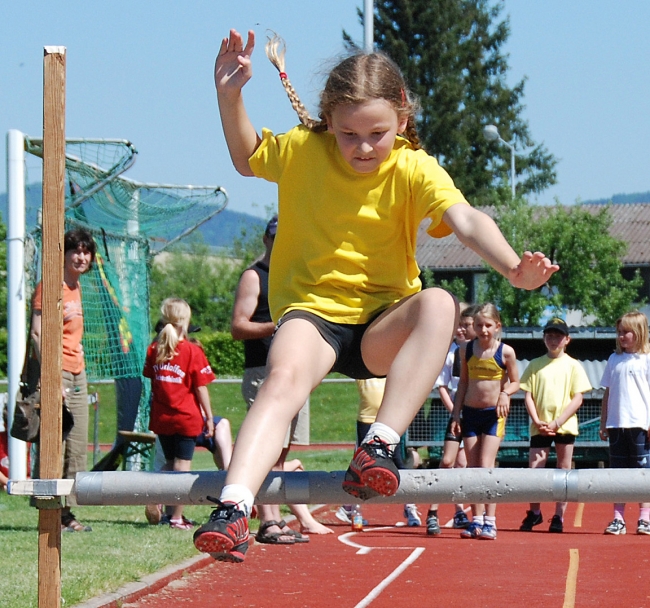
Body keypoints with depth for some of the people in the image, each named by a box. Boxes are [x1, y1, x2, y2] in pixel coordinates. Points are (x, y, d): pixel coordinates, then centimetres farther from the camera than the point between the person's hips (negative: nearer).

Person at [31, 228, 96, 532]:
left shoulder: (76, 287, 16)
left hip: (77, 375, 9)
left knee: (78, 448, 8)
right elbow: (37, 334, -17)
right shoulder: (49, 286, -10)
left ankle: (67, 511, 13)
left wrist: (79, 372, 18)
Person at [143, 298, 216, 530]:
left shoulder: (154, 349, 3)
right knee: (182, 466, -1)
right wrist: (208, 417, -4)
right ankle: (177, 518, -3)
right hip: (186, 417, -4)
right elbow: (201, 388, -9)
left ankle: (169, 511, 13)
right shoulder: (192, 350, -11)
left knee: (169, 464, 18)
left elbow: (151, 380, 12)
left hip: (161, 417, 5)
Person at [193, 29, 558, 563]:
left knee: (438, 304, -34)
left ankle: (380, 444, -39)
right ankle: (234, 507, -50)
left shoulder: (413, 170, -8)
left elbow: (466, 220, -25)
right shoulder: (302, 151, 0)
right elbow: (247, 158, 22)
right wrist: (230, 96, 5)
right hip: (312, 311, 0)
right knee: (286, 374, -34)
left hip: (382, 326, 0)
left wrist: (513, 267, -44)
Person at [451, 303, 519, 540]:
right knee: (472, 468, 5)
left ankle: (490, 522, -10)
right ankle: (476, 520, 12)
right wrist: (456, 414, 7)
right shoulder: (466, 350, 2)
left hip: (494, 414, -4)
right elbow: (463, 383, 10)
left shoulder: (505, 352, -7)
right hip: (470, 413, 4)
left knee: (486, 465, -12)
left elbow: (515, 382, 3)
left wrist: (506, 393, -19)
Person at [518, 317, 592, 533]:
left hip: (565, 426, -1)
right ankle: (534, 512, 14)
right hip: (540, 426, 1)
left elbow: (577, 398, -2)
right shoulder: (535, 365, 7)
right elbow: (528, 395, 5)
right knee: (534, 469, -4)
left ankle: (559, 517, 10)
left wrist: (557, 422, -12)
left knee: (563, 471, 3)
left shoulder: (573, 366, 3)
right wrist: (537, 421, -10)